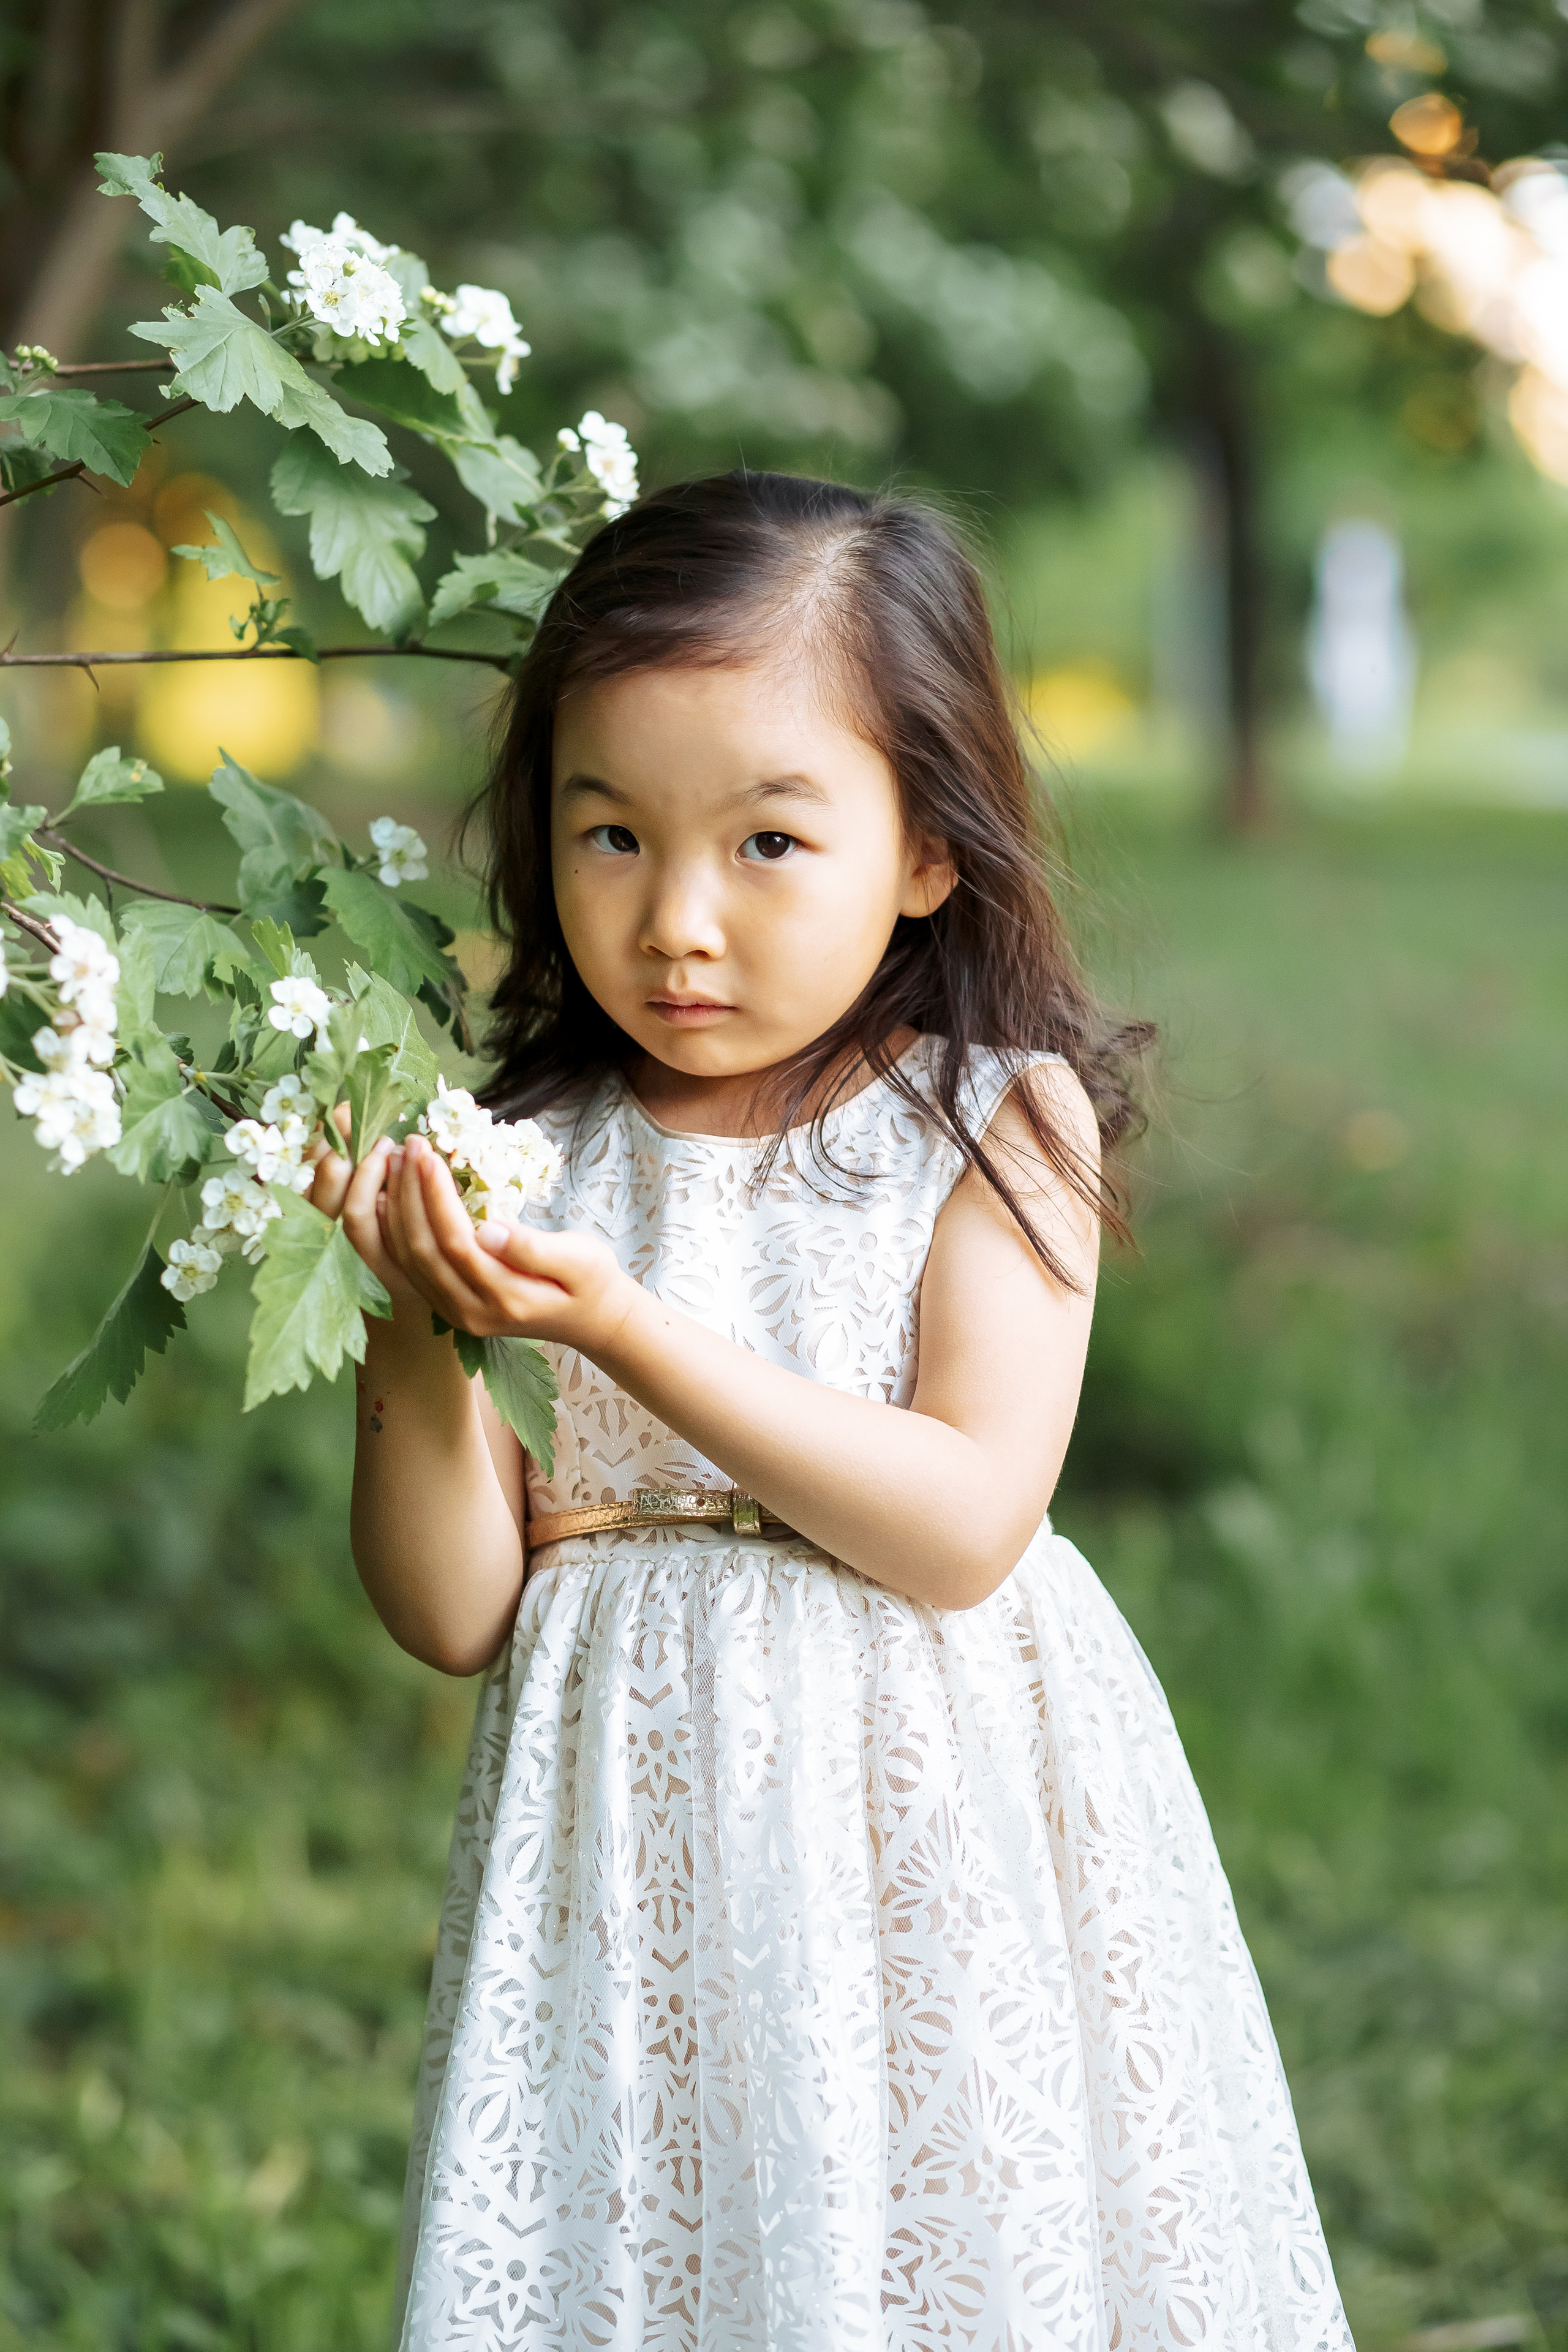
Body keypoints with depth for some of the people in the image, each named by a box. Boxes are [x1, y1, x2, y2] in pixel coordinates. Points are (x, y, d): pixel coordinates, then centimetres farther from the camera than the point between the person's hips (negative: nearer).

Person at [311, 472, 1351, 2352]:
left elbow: (964, 1527, -17)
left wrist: (626, 1331, -24)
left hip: (933, 1842, -2)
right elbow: (455, 1615, -3)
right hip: (637, 1852, 2)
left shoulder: (999, 1123, -7)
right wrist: (413, 1331, -19)